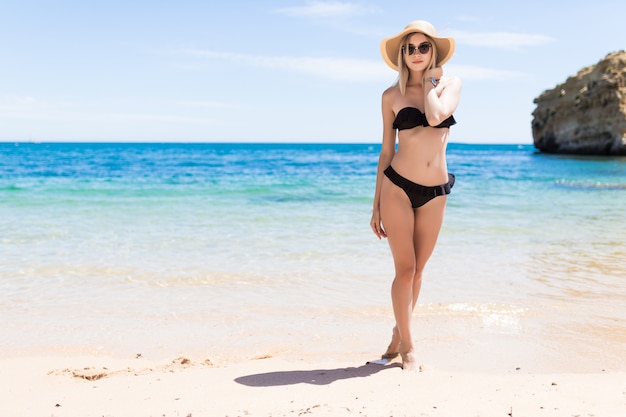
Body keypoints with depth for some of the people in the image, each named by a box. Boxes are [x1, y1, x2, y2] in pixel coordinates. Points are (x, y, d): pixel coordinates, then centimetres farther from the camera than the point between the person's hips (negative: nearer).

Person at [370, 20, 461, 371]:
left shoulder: (450, 83, 5)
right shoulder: (392, 95, 3)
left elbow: (436, 117, -18)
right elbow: (387, 151, 5)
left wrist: (429, 81, -2)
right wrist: (377, 204, 5)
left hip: (436, 193, 2)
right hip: (398, 187, -2)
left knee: (417, 270, 11)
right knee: (405, 269, -3)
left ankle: (399, 335, 28)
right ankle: (407, 348, 10)